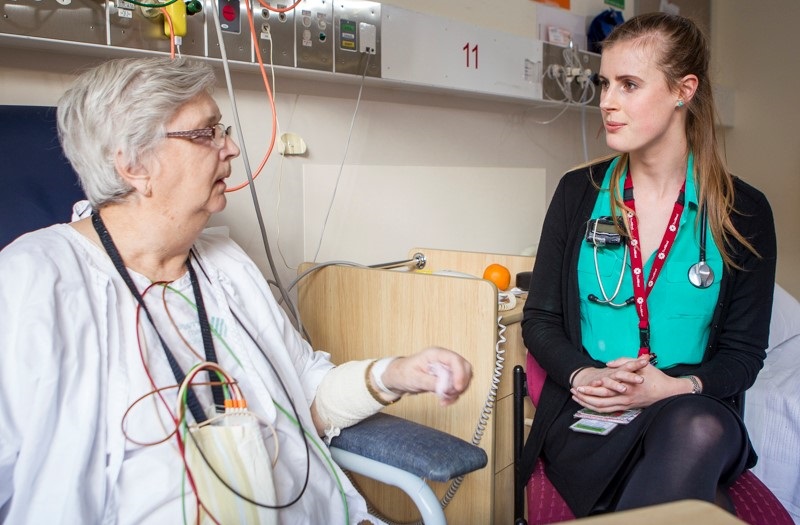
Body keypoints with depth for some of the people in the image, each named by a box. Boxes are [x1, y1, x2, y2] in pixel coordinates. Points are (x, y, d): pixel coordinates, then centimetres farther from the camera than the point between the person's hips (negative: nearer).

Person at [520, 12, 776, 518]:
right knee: (697, 504, -32)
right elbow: (540, 319, 6)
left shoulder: (743, 211, 3)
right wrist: (583, 376, -14)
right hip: (587, 416, -1)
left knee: (699, 430, -36)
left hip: (696, 414, 2)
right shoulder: (578, 193, 5)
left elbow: (744, 350, 5)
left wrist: (678, 386, -16)